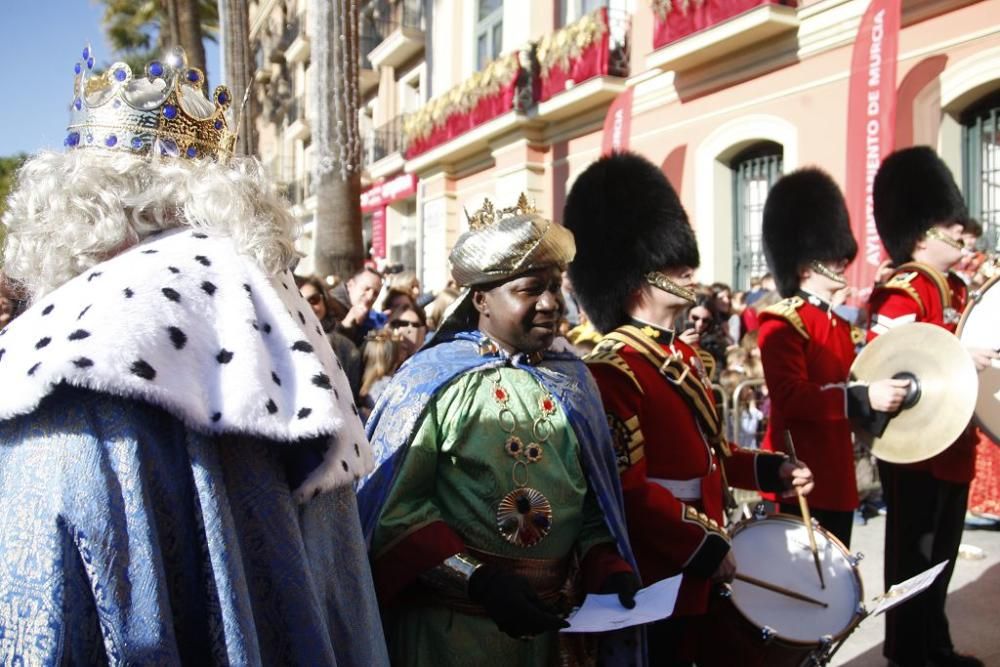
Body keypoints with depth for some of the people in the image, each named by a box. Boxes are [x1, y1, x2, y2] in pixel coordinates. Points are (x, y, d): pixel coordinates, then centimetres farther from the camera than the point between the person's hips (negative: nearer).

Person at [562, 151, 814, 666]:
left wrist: (771, 469, 7)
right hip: (654, 584, -9)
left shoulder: (684, 356, 9)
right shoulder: (613, 370, -21)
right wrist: (707, 547, -20)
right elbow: (629, 489, -24)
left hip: (701, 573, 9)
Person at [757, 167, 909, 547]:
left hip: (837, 478, 9)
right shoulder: (781, 324, -13)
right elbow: (791, 396, -24)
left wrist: (882, 400, 7)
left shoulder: (839, 324, 16)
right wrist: (865, 398, -28)